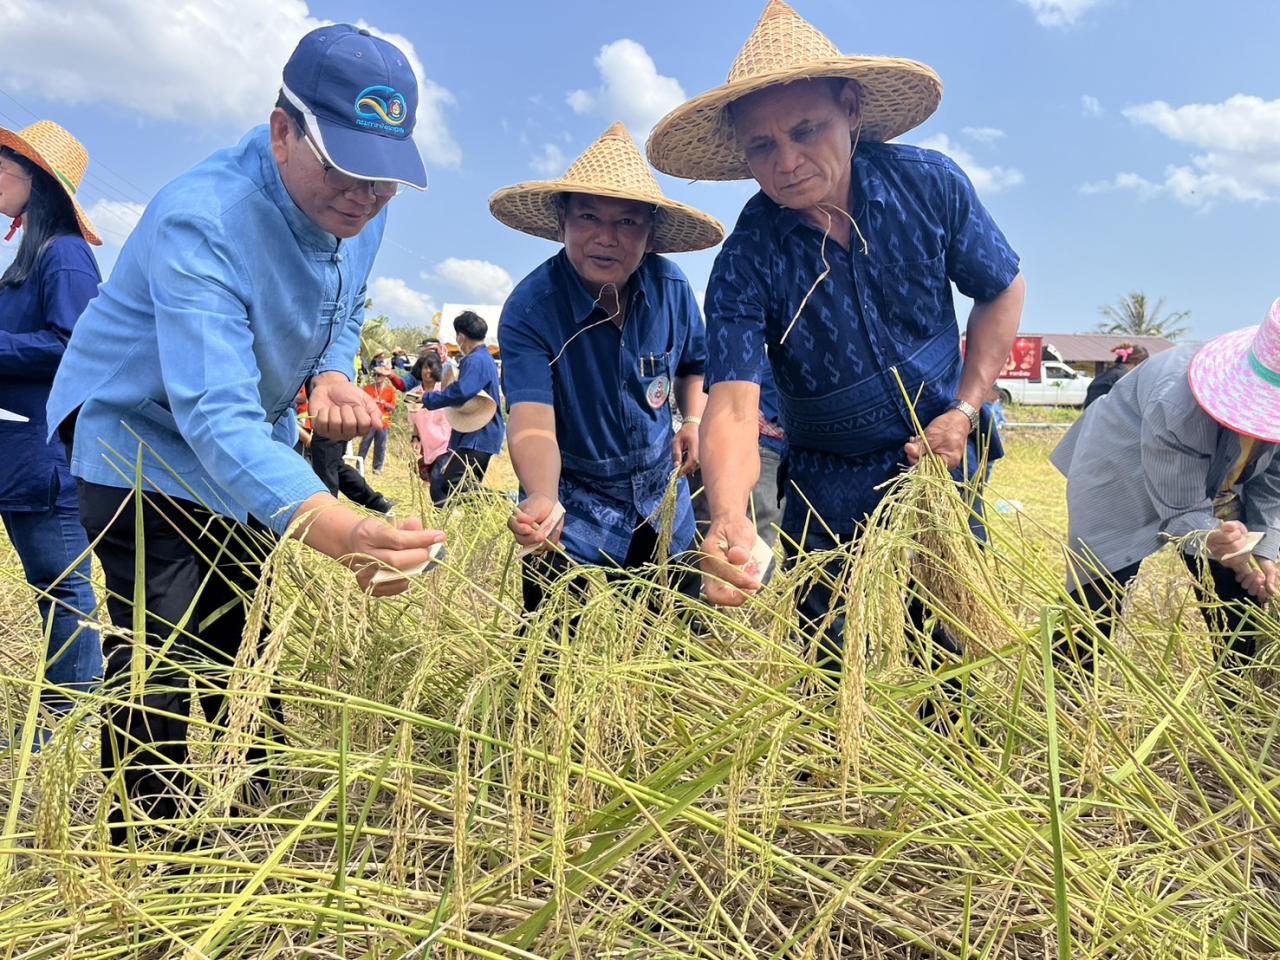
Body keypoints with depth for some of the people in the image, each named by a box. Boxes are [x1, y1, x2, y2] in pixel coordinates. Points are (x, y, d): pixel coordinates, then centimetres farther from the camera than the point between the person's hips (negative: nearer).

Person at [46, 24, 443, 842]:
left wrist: (331, 376, -17)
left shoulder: (362, 213, -11)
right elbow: (216, 418, -44)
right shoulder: (201, 221, -34)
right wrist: (337, 532, -61)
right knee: (159, 686, -12)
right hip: (145, 446, -6)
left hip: (254, 451, 6)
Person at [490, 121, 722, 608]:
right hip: (575, 502, -4)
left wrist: (694, 420, -5)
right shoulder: (528, 311, -24)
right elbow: (533, 421, -36)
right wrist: (542, 500, -53)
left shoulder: (671, 288, -11)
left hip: (662, 496, 4)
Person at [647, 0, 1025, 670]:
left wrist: (965, 411, -7)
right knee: (845, 670, 11)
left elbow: (1001, 291, 3)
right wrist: (727, 517, -51)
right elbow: (732, 405, -32)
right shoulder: (745, 261, -20)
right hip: (831, 489, -1)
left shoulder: (930, 185, -13)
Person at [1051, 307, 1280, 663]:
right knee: (1100, 593, -14)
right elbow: (1182, 512, -32)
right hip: (1122, 479, -6)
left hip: (1212, 483, 6)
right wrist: (1212, 541, -52)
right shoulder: (1177, 406, -41)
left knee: (1242, 586, 3)